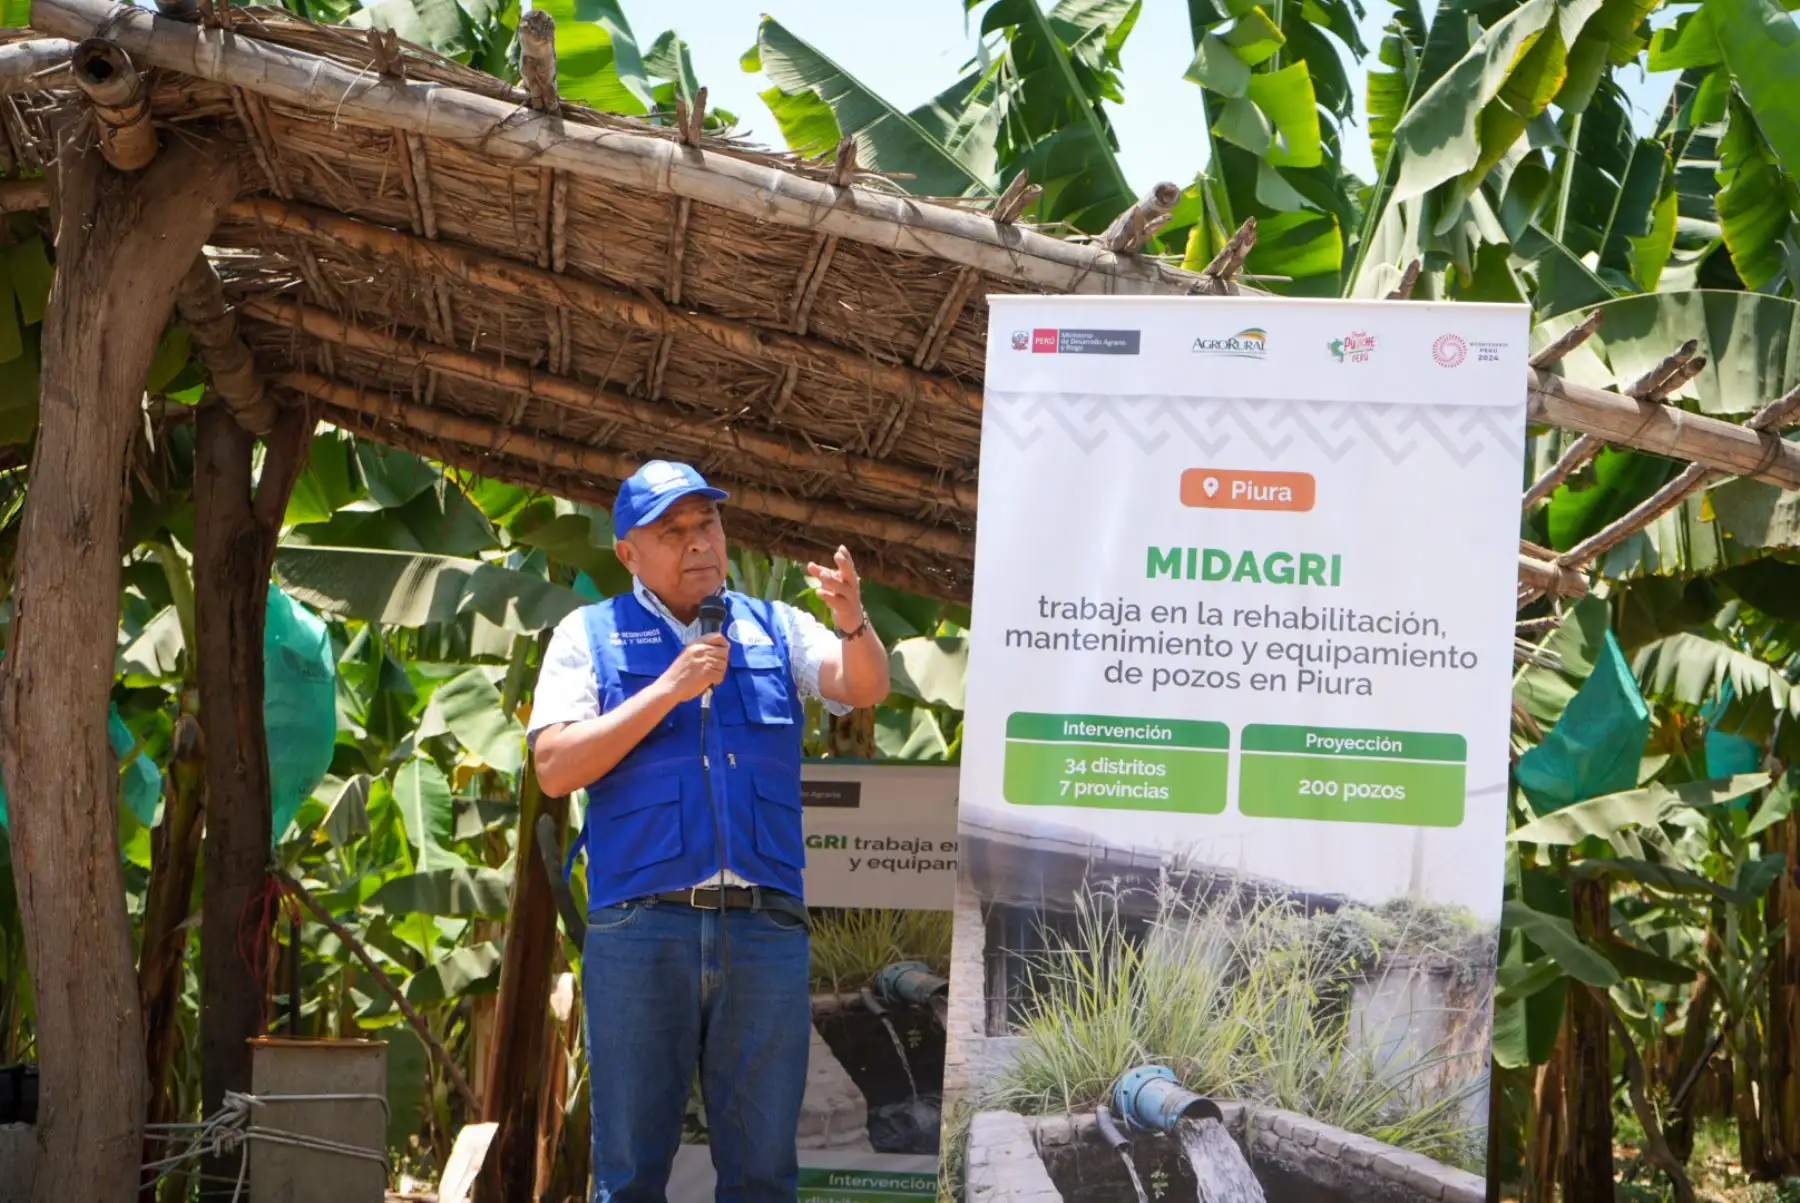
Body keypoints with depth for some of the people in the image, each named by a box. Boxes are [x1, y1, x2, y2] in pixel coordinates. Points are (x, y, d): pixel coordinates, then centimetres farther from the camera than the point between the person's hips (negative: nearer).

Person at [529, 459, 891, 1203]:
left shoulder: (774, 629, 14)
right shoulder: (590, 636, 7)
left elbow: (866, 690, -1)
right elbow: (555, 770, -4)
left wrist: (851, 623, -23)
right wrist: (669, 688, -10)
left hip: (765, 925, 2)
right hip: (641, 925, -2)